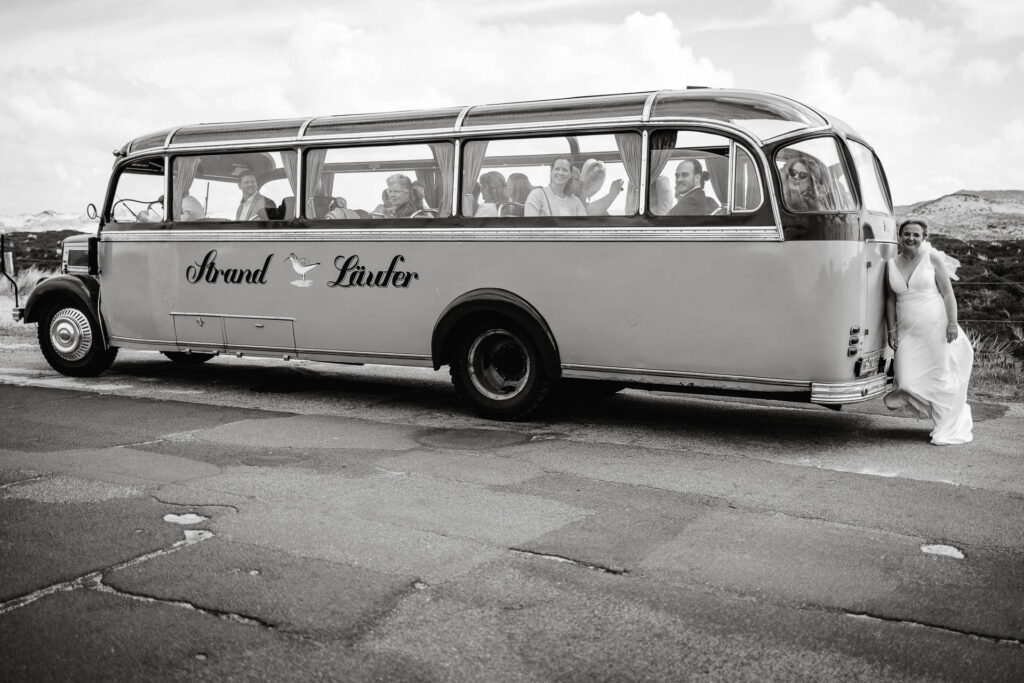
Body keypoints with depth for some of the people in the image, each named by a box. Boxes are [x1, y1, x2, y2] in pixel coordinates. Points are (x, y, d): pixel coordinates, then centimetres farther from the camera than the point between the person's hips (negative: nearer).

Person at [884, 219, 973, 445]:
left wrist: (952, 323, -12)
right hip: (908, 332, 3)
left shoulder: (933, 258, -3)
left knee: (942, 377, 1)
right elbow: (891, 299, 11)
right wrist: (891, 329, 6)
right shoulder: (892, 265, 6)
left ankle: (948, 430, 16)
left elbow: (947, 293, -4)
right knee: (908, 380, -5)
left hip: (936, 328, -3)